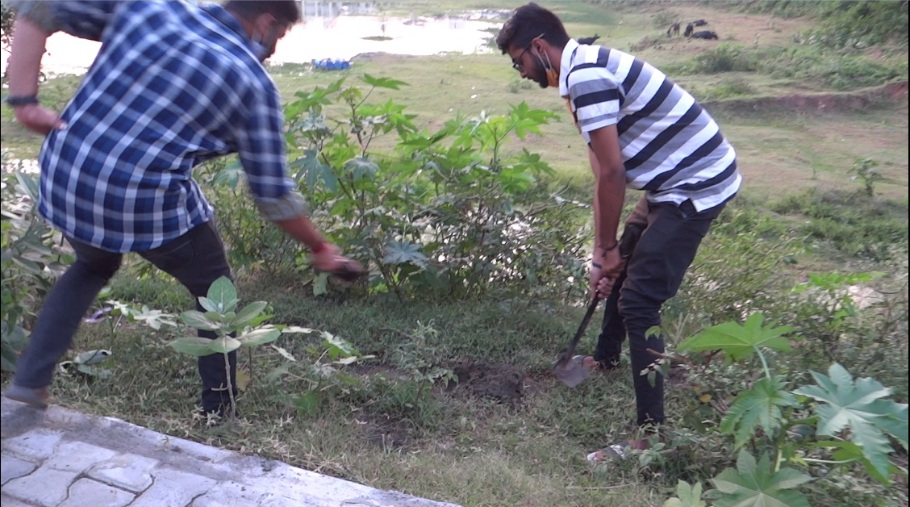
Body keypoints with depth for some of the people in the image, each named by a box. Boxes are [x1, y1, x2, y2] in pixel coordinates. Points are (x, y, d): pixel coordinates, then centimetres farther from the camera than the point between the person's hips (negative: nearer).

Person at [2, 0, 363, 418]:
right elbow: (273, 196, 3)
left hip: (62, 178, 5)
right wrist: (319, 247, 18)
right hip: (149, 202, -5)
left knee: (92, 266, 36)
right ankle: (218, 413, 29)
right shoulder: (252, 83, -1)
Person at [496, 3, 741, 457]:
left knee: (638, 303, -12)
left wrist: (606, 248, -10)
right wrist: (605, 252, 9)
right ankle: (606, 358, 49)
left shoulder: (585, 76, -20)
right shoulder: (586, 71, 13)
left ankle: (652, 435, -4)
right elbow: (604, 171, 11)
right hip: (676, 181, 11)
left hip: (695, 184, -11)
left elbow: (611, 173, -23)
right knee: (625, 268, 26)